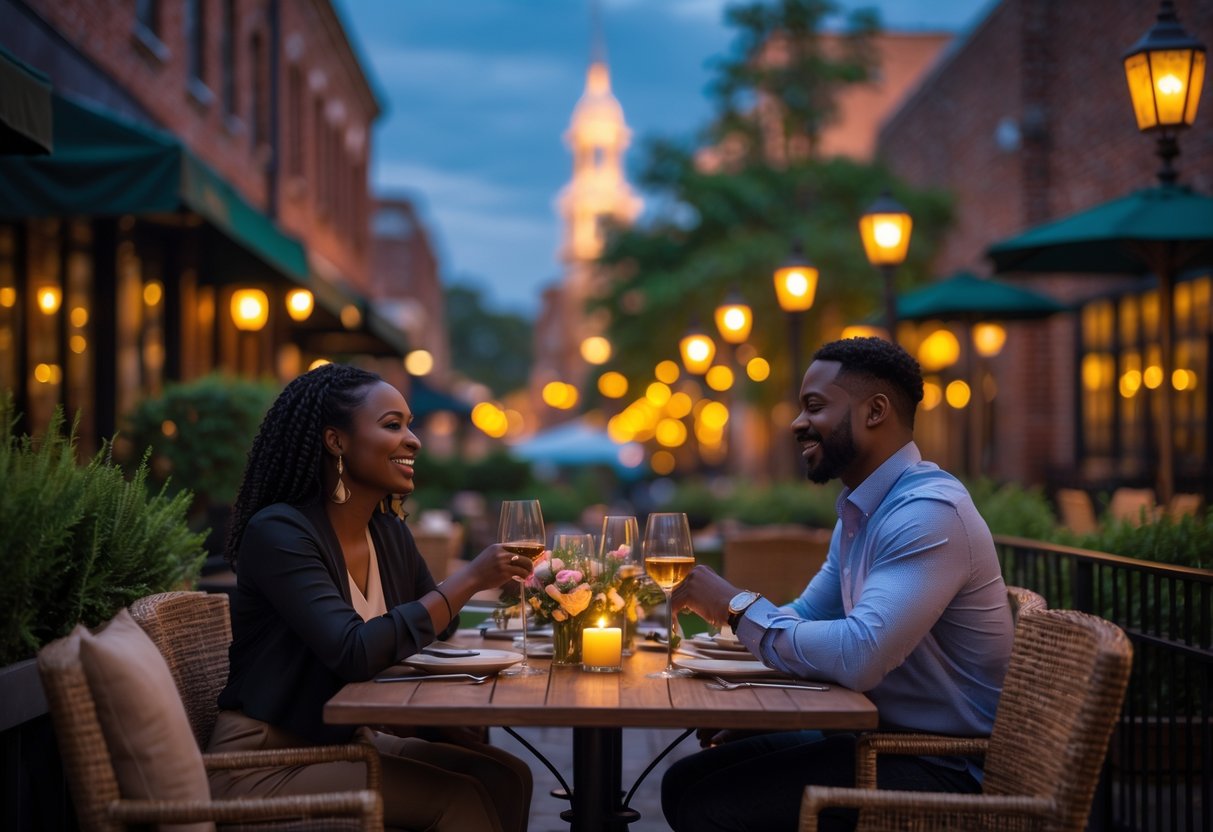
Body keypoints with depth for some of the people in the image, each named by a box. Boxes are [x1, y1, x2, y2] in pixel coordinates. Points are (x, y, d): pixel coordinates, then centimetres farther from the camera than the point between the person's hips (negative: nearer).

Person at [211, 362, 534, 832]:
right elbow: (355, 653, -28)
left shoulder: (390, 535, 5)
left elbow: (434, 626, 19)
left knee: (504, 776, -7)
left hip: (344, 742, 8)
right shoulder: (278, 532, -18)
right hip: (260, 765, -8)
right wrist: (469, 580, -24)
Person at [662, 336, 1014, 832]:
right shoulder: (859, 511, 11)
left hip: (942, 769, -9)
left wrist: (739, 607, -20)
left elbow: (858, 656, -33)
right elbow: (806, 619, 19)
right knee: (685, 783, 6)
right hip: (879, 738, 9)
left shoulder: (929, 512, -22)